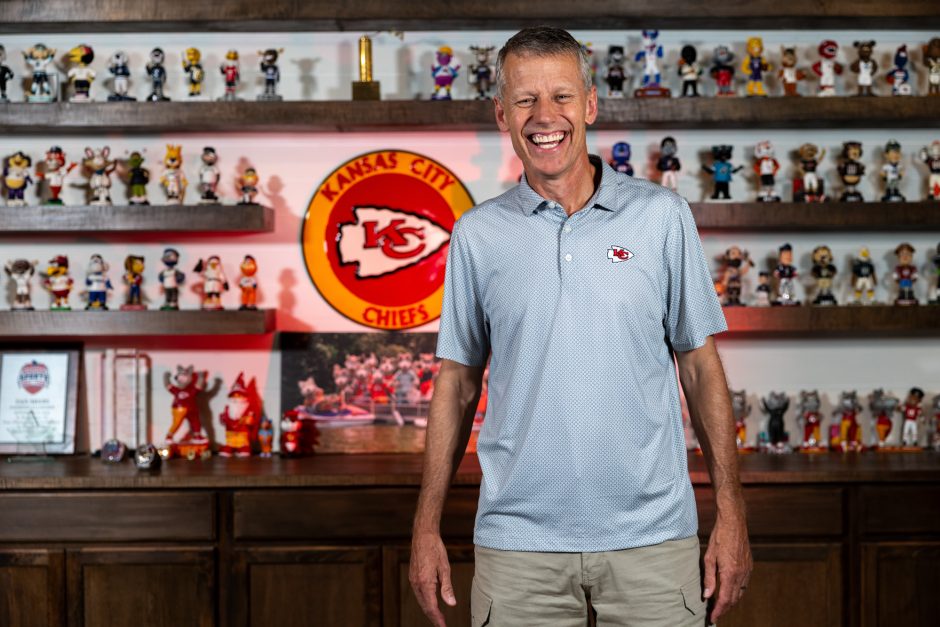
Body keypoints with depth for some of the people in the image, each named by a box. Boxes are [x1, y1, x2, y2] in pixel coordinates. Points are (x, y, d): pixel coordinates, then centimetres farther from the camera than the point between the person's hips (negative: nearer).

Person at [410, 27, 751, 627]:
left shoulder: (662, 216, 2)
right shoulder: (477, 234, 4)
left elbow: (700, 364, 4)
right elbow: (458, 381, 8)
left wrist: (731, 514, 0)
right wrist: (427, 528, 5)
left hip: (651, 536, 0)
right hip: (519, 543, 1)